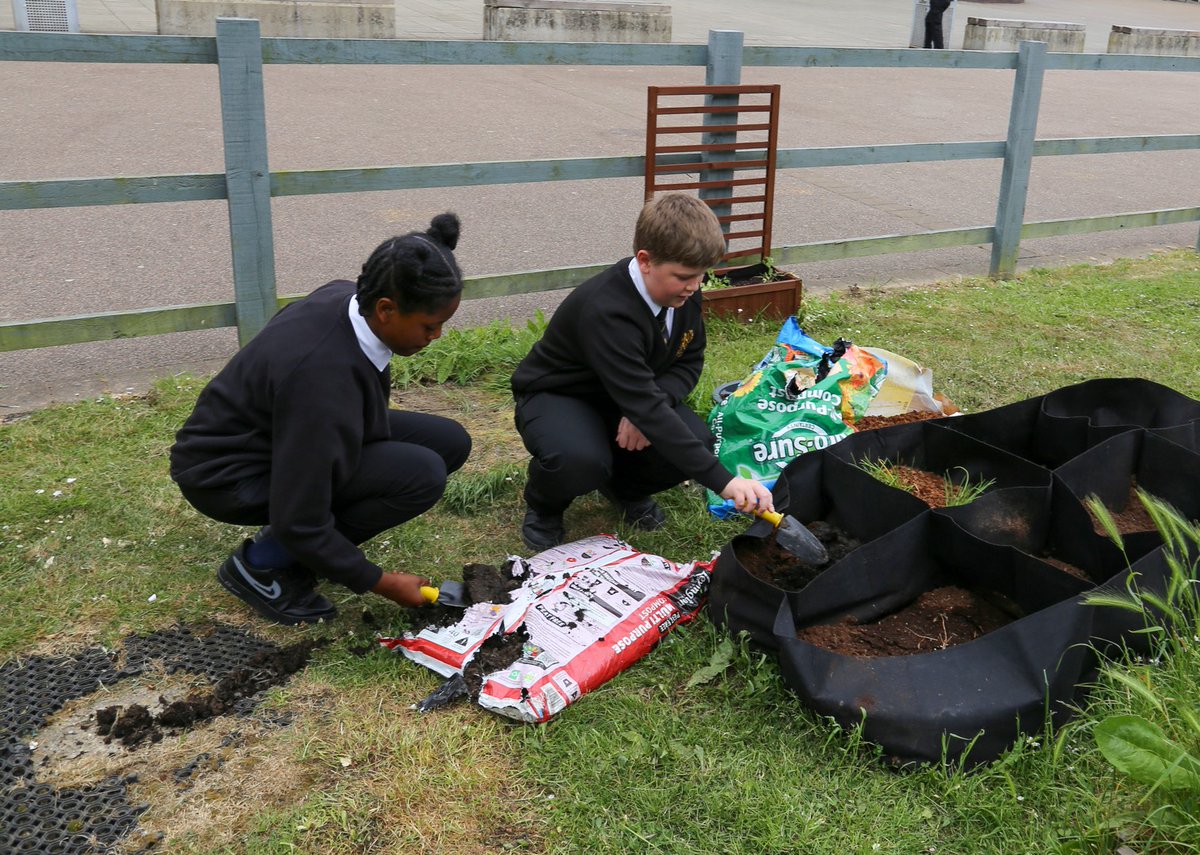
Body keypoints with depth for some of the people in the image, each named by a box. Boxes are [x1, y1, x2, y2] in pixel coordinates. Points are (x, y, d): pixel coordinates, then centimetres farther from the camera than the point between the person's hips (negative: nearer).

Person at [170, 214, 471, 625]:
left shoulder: (347, 297, -13)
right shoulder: (323, 375, -37)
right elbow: (299, 523, -30)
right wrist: (380, 583, -18)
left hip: (277, 433, 9)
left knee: (450, 441, -3)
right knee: (421, 474, -26)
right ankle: (262, 561, -8)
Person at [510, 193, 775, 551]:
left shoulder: (682, 291, -13)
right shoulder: (605, 311, -36)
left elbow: (689, 360, 0)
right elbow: (643, 406, -42)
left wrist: (648, 406, -24)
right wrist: (723, 480, -46)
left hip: (626, 396, 6)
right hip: (557, 396, -6)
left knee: (695, 440, -21)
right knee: (579, 461, -38)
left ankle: (624, 486, 12)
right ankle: (543, 505, 0)